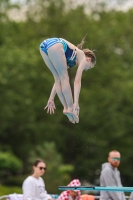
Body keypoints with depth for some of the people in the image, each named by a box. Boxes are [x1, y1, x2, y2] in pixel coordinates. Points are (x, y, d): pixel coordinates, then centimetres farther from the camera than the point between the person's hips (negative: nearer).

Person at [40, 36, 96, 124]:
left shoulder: (71, 61, 36)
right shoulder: (82, 57, 18)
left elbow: (58, 80, 39)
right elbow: (77, 81, 8)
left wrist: (51, 99, 40)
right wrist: (76, 102, 3)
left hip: (44, 46, 7)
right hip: (55, 45, -7)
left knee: (60, 79, 14)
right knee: (64, 79, 4)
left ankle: (66, 108, 9)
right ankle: (70, 108, 1)